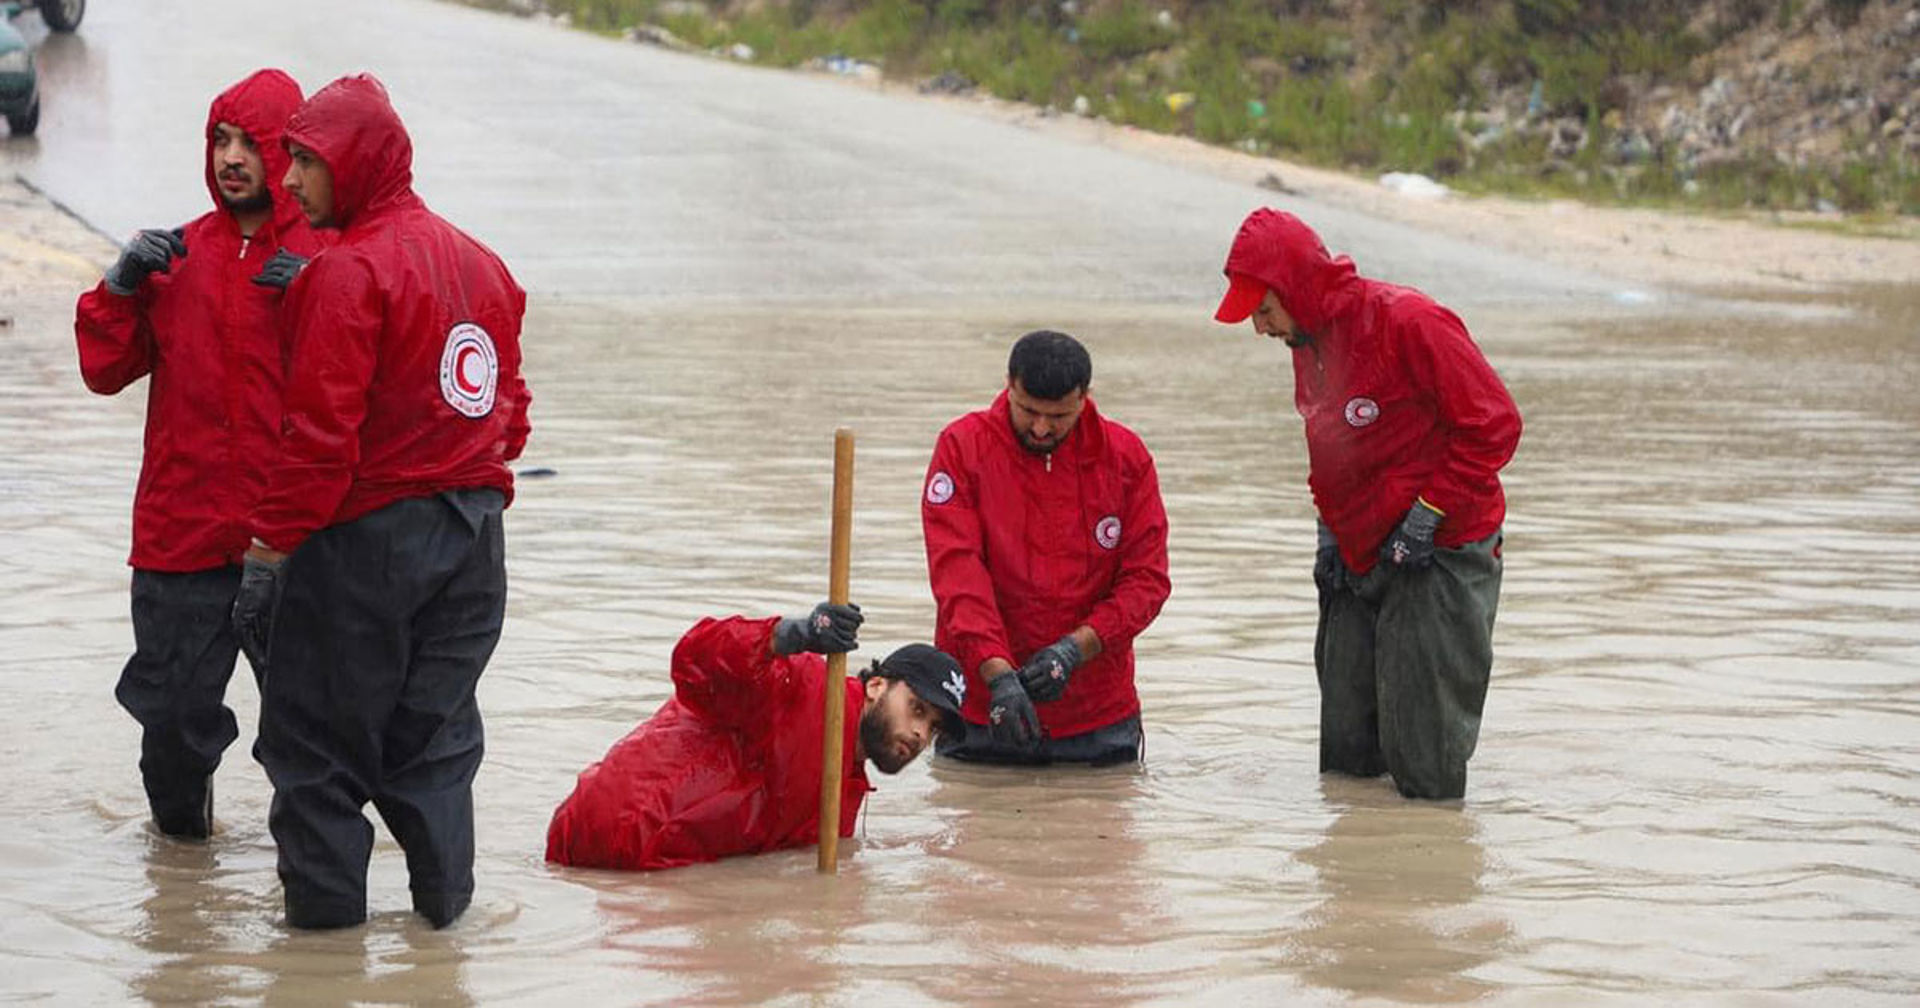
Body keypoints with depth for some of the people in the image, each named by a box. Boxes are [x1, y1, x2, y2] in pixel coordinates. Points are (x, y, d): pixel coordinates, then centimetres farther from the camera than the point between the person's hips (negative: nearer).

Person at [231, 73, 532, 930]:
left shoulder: (349, 271, -16)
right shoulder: (480, 263, 10)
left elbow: (320, 430, -20)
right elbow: (509, 407, 15)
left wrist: (272, 541, -16)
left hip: (369, 534, -7)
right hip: (474, 530, 7)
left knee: (319, 728, 5)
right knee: (436, 723, 16)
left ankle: (325, 894, 9)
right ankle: (444, 890, 18)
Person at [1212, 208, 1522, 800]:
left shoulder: (1409, 324, -18)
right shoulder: (1309, 341, 9)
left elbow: (1493, 424, -17)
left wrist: (1427, 514, -17)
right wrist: (1330, 532, 8)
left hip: (1439, 555, -8)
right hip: (1360, 562, 8)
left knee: (1426, 775, -8)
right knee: (1347, 760, 8)